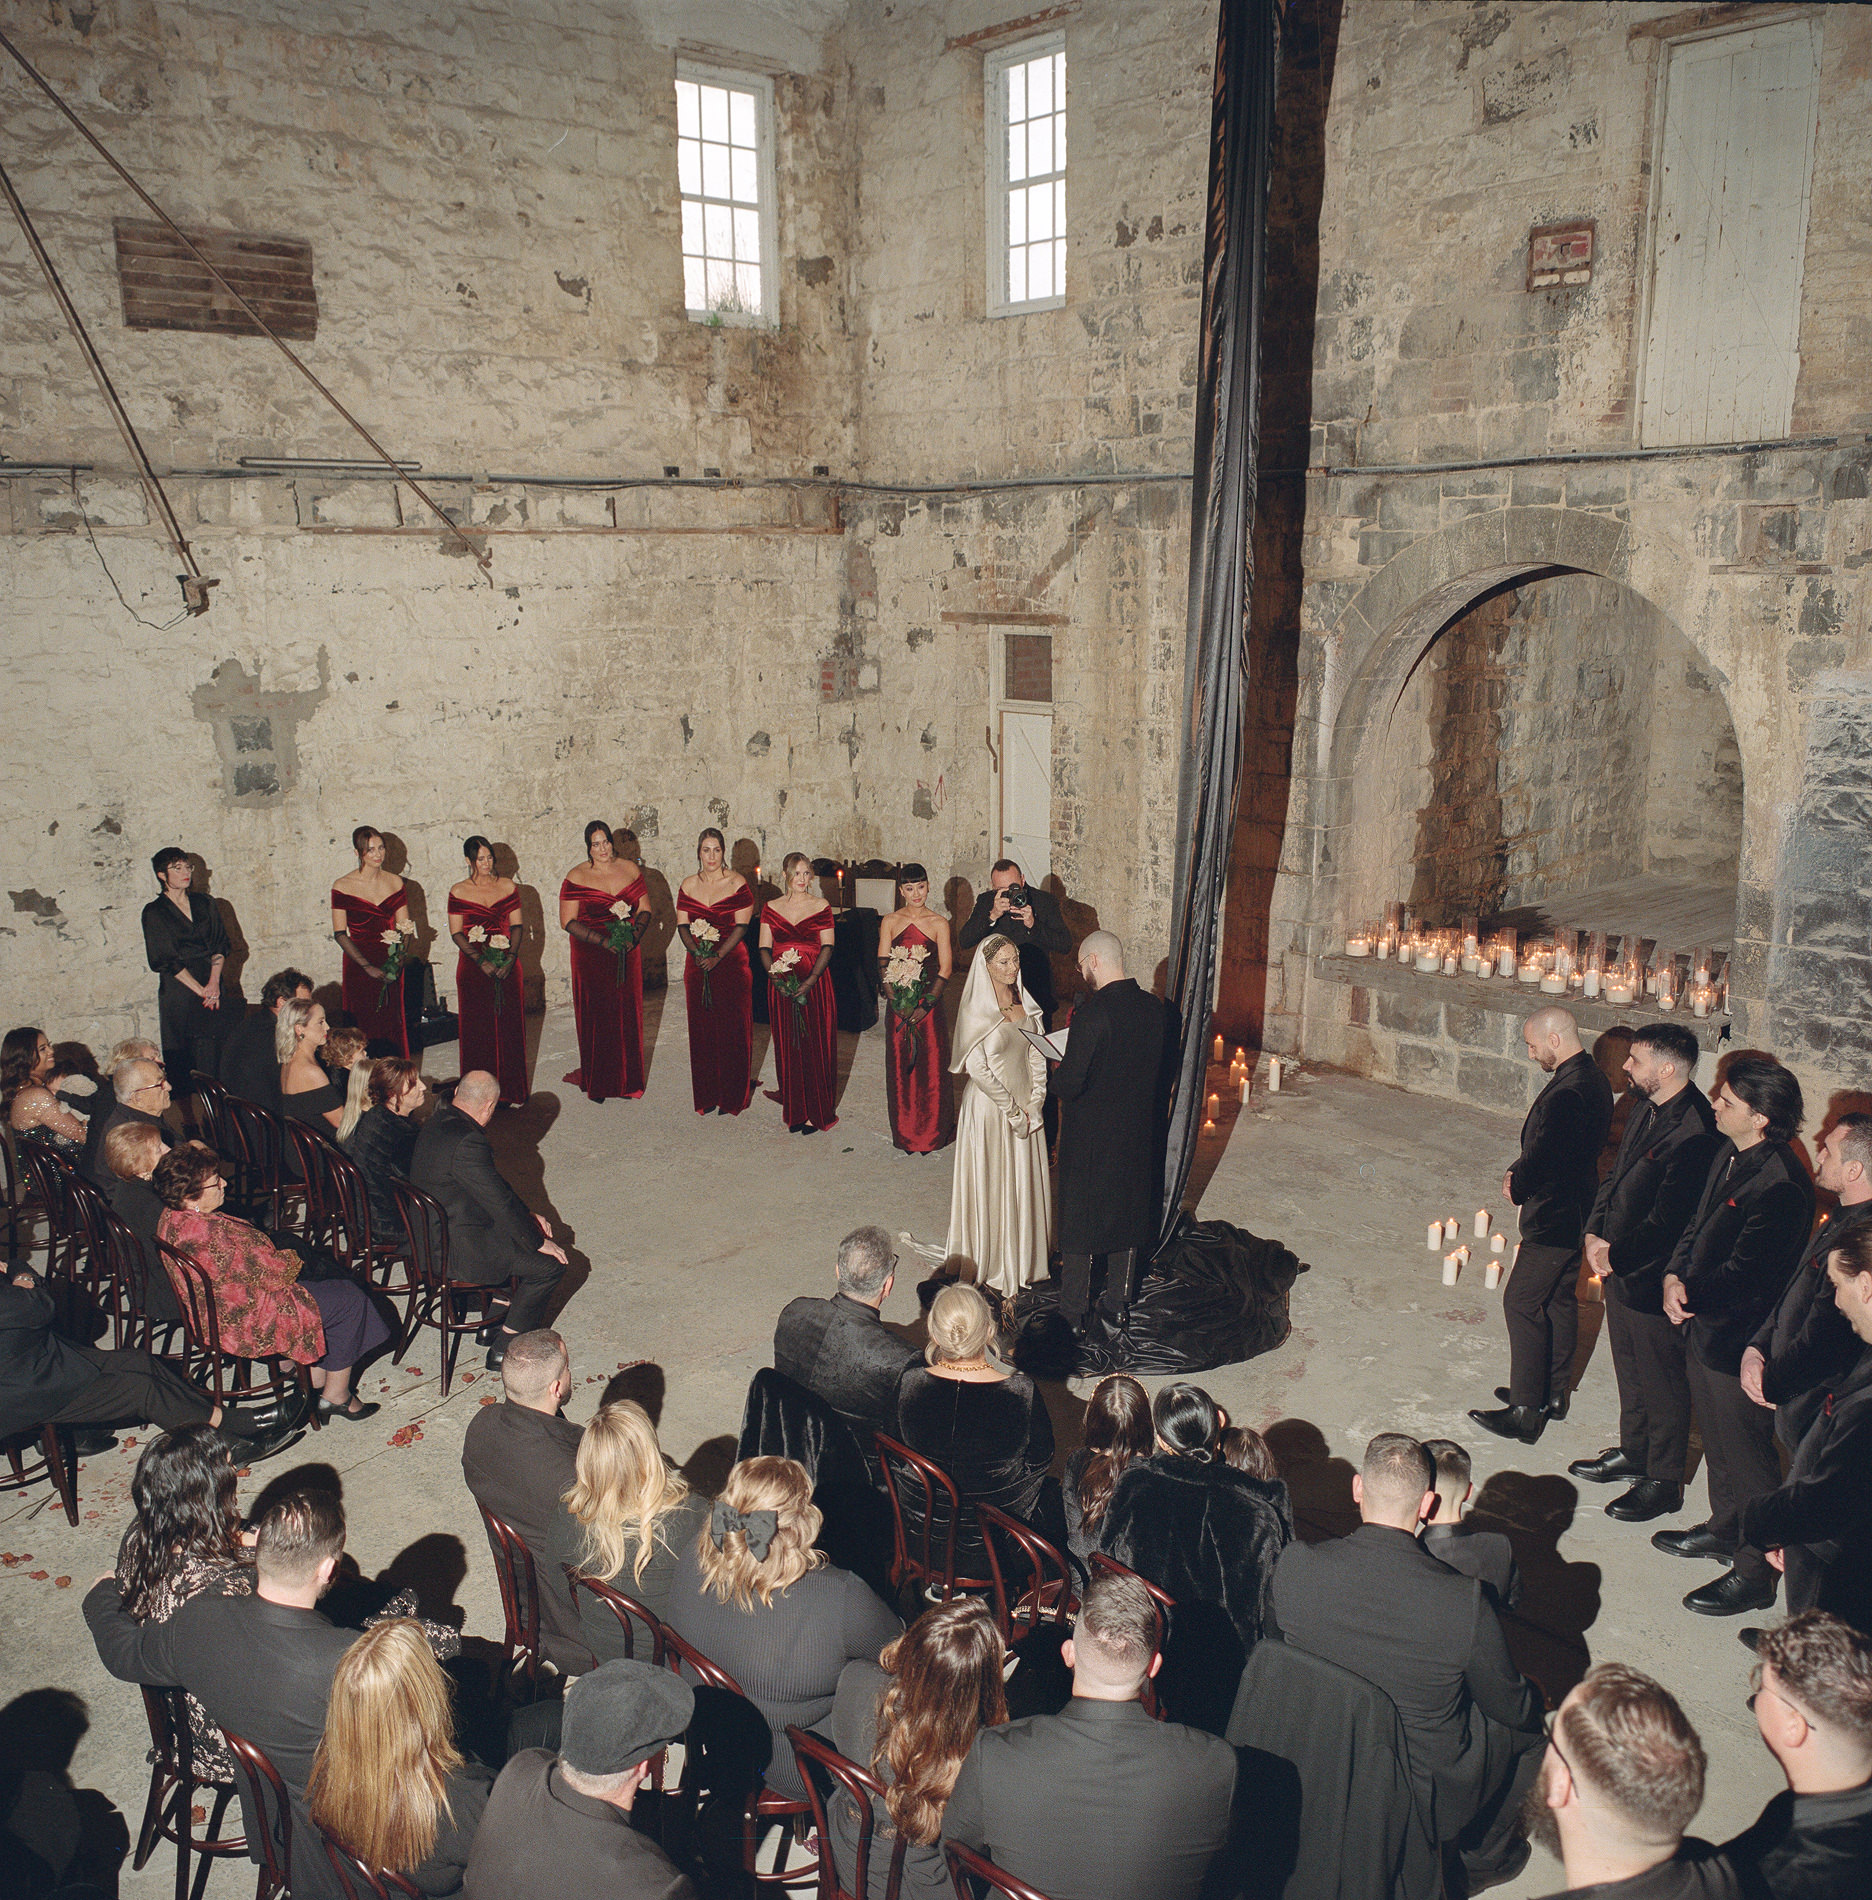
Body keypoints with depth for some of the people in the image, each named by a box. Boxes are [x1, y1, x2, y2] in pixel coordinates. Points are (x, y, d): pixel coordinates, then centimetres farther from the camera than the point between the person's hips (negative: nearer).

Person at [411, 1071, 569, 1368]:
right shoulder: (466, 1142, -28)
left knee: (539, 1233, 20)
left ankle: (495, 1323, 27)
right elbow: (500, 1202, -22)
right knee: (550, 1265, -7)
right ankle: (503, 1349, 6)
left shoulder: (439, 1121, 4)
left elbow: (493, 1186, 13)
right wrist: (538, 1242, -9)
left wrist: (528, 1216, 12)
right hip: (456, 1250, -11)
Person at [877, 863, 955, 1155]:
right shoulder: (890, 922, 6)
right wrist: (898, 1003, -12)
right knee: (900, 1066, 4)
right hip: (898, 1006, 2)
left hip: (929, 1003, -1)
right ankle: (905, 1134, 15)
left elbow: (945, 969, -4)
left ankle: (932, 1133, 12)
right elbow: (883, 966, 1)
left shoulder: (939, 923, 1)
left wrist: (926, 1005, -13)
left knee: (931, 1065, 0)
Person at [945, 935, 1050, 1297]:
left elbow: (1037, 1055, 5)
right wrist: (1012, 1110, -15)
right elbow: (978, 1069, -17)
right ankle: (992, 1260, 20)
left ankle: (1024, 1256, 30)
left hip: (1026, 1107, 6)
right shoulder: (977, 1012, -15)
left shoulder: (1026, 1005, 4)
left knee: (1025, 1181, 14)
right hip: (989, 1107, -6)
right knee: (991, 1182, 5)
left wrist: (1034, 1104, -5)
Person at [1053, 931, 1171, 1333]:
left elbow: (1069, 1083, -24)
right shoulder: (1155, 1007, -3)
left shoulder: (1092, 1012, -23)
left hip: (1091, 1137, -6)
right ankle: (1118, 1303, 31)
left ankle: (1073, 1313, 17)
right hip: (1140, 1134, 6)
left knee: (1079, 1222, 8)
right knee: (1130, 1215, 19)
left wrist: (1057, 1073, -4)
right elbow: (1165, 1073, 7)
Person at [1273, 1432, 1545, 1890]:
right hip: (1428, 1801, -3)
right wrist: (1533, 1697, 14)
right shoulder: (1464, 1600, -28)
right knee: (1528, 1715, 22)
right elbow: (1510, 1707, -10)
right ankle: (1482, 1856, 35)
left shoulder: (1292, 1566, -21)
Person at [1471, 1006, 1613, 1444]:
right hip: (1576, 1213, 10)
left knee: (1522, 1303, -3)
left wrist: (1517, 1185, -6)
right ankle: (1554, 1394, 32)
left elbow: (1542, 1161, -25)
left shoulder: (1567, 1094, -27)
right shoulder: (1592, 1078, 6)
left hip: (1553, 1219, -10)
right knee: (1560, 1300, 19)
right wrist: (1519, 1172, 2)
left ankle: (1525, 1412, 3)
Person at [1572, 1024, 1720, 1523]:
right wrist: (1595, 1233, -1)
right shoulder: (1644, 1109, 2)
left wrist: (1615, 1255, -17)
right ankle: (1634, 1452, 42)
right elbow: (1617, 1174, 11)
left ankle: (1664, 1481, 25)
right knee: (1630, 1369, 24)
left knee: (1663, 1383, 9)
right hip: (1620, 1265, 9)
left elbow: (1666, 1221, -24)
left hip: (1654, 1279, -9)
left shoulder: (1692, 1133, -27)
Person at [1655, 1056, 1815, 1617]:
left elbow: (1744, 1273, -25)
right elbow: (1697, 1223, 10)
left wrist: (1689, 1296, -14)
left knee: (1747, 1457, 6)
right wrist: (1675, 1275, -5)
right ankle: (1724, 1528, 45)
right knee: (1717, 1440, 26)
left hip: (1739, 1341, -9)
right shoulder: (1730, 1155, 2)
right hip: (1706, 1326, 9)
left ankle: (1754, 1572, 22)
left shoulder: (1780, 1186, -28)